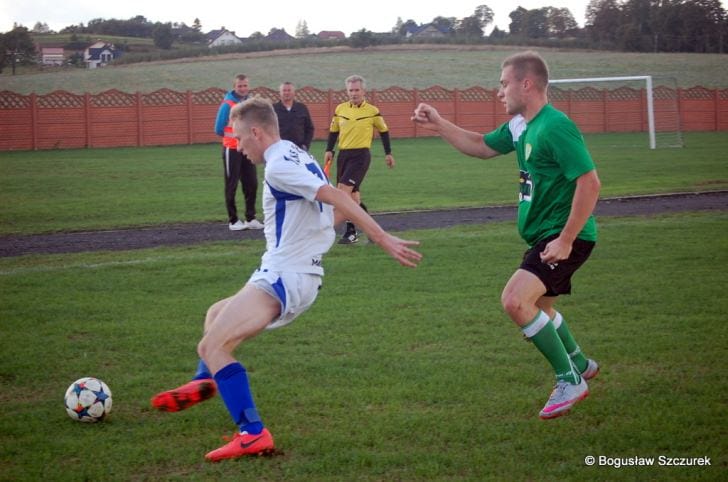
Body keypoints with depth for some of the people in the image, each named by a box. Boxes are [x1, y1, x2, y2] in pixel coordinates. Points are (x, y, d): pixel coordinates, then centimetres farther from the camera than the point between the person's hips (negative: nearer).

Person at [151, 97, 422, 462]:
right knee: (217, 314, 30)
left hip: (282, 278, -11)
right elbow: (340, 205, 20)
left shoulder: (278, 165, -16)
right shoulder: (299, 158, 14)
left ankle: (253, 434, -25)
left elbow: (338, 199, -24)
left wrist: (384, 239, -28)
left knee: (212, 346, -18)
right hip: (301, 278, 11)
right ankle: (205, 383, 50)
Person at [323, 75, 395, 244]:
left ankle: (350, 232, -15)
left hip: (361, 155, -5)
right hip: (343, 154, 5)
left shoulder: (372, 111, -1)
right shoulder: (340, 109, 8)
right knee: (352, 193, 7)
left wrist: (388, 153, 13)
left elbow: (383, 131, 11)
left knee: (344, 189, -18)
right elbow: (333, 131, 17)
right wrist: (329, 150, 6)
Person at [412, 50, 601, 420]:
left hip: (563, 237, -10)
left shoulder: (555, 127, -20)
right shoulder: (521, 126, 9)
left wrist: (566, 239, -25)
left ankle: (570, 381, -9)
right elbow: (482, 146, 26)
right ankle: (581, 365, 48)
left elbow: (590, 182, -25)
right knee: (537, 306, 26)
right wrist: (439, 125, 15)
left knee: (515, 300, -22)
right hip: (543, 235, 10)